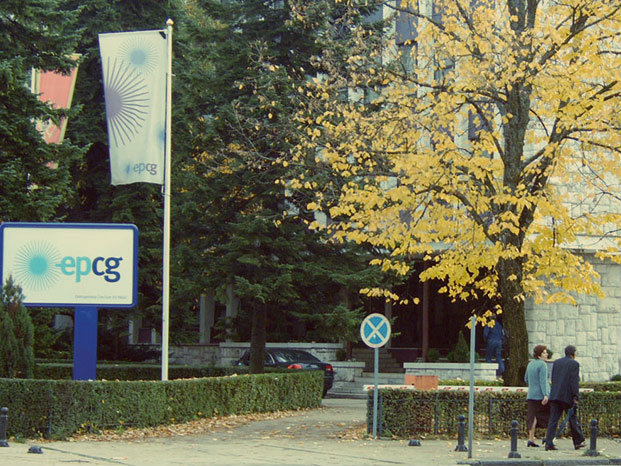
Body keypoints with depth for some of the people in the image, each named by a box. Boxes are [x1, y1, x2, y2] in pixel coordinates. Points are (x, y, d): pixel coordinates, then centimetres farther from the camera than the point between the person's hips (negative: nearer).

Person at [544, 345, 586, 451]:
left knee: (553, 419, -1)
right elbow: (574, 381, -12)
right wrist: (575, 397, -13)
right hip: (567, 396, -4)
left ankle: (549, 443, -10)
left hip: (555, 395, 4)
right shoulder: (574, 364, -4)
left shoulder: (556, 362, 13)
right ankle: (578, 442, 21)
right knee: (573, 419, 10)